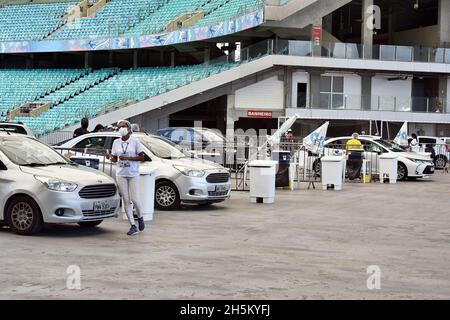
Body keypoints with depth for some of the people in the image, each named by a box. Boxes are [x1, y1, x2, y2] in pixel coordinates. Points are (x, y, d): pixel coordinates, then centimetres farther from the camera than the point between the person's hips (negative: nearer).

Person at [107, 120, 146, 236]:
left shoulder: (135, 141, -2)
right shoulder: (116, 143, 9)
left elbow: (142, 157, -5)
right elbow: (115, 159, 14)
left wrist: (127, 158, -15)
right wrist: (110, 157, -9)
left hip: (133, 174, -3)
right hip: (121, 174, 3)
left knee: (135, 199, -9)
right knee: (126, 201, 0)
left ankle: (140, 217, 23)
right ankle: (133, 226, 4)